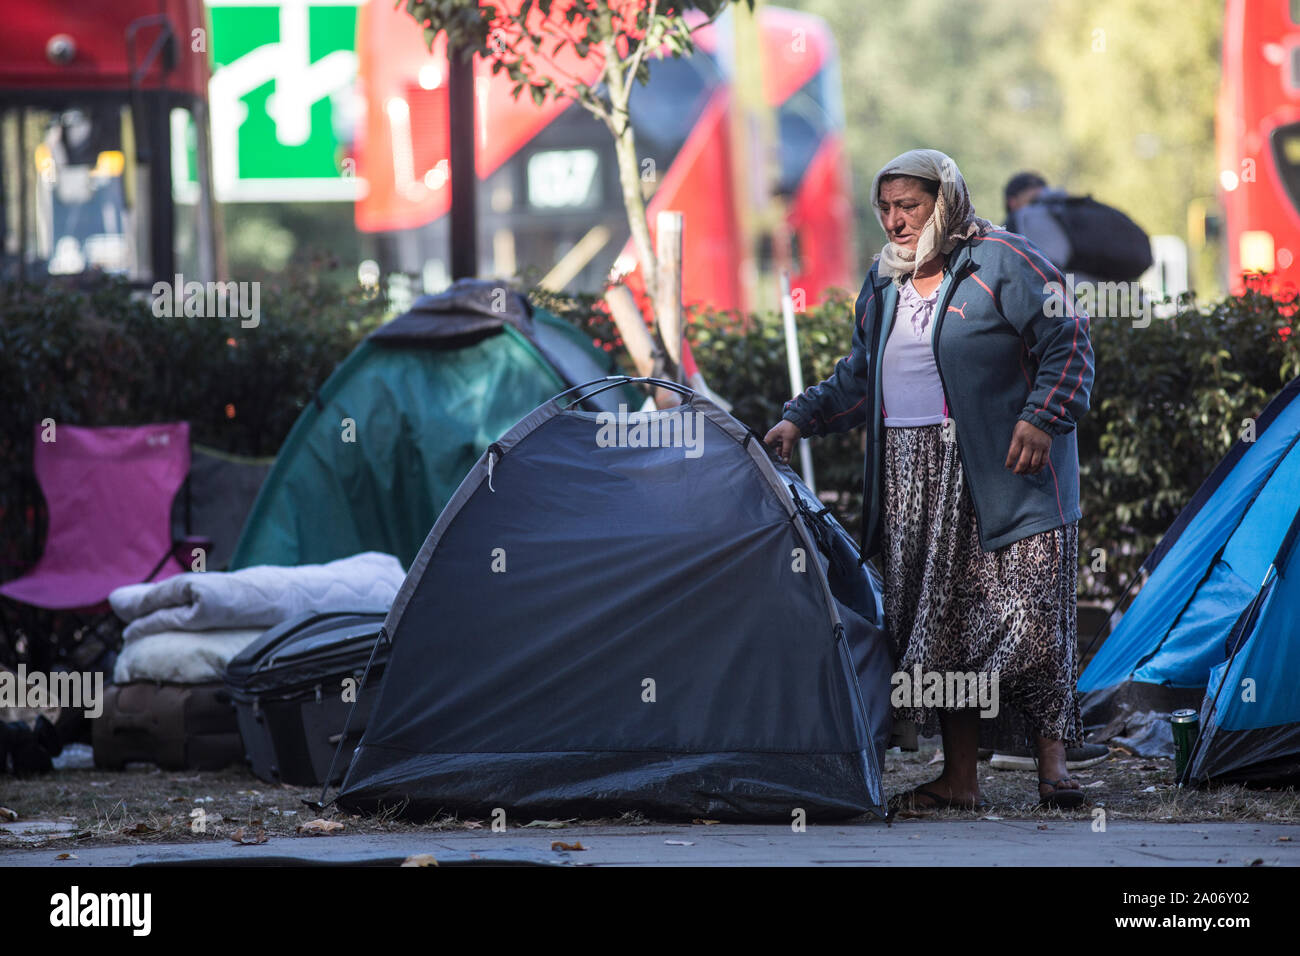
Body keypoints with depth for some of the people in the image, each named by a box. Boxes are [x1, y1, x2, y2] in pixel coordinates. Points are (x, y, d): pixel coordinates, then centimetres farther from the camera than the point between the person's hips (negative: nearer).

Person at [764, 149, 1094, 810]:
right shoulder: (882, 284, 16)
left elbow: (1067, 344, -5)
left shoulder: (1003, 263, -4)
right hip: (913, 483, 6)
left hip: (1003, 475, -6)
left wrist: (1041, 419, -15)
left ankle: (1053, 765, -4)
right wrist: (801, 418, 12)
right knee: (938, 625, 3)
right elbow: (858, 380, 23)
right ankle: (959, 778, 7)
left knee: (1026, 618, -10)